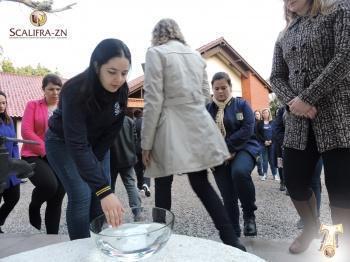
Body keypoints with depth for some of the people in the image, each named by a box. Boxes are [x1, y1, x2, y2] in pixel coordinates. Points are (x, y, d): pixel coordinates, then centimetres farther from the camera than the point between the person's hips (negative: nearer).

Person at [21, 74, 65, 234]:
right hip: (35, 156, -3)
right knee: (49, 184, -28)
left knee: (57, 199, 2)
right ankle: (34, 206, 8)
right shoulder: (33, 105, 4)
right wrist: (46, 151, -14)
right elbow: (26, 131, -6)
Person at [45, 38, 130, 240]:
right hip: (64, 143, -4)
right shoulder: (76, 90, -35)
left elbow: (113, 130, -7)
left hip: (97, 143, 5)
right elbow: (76, 145, -42)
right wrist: (104, 190, -48)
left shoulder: (122, 90, -19)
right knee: (82, 195, -13)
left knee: (101, 194, 1)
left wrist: (93, 161, -10)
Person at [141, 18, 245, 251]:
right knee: (202, 184, 13)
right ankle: (232, 240, 14)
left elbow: (153, 100, -10)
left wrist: (146, 142, -7)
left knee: (163, 186, 8)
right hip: (199, 126, 6)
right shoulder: (196, 55, 15)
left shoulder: (156, 53, -3)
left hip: (171, 129, -5)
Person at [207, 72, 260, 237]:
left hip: (243, 149, -2)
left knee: (239, 172, -33)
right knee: (228, 198, 3)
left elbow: (247, 130, -10)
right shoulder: (207, 109, 6)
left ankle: (249, 214, -9)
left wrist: (227, 148, -18)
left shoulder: (241, 104, 3)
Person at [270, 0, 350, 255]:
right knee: (294, 181, 6)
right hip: (298, 121, 5)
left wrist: (306, 97, -15)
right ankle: (311, 226, 35)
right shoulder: (285, 36, 18)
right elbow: (276, 77, 11)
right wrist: (292, 101, -9)